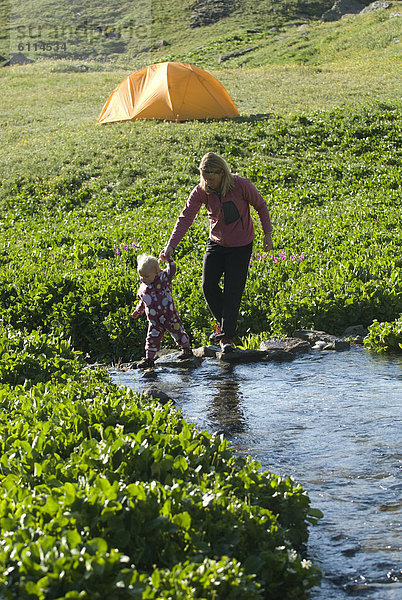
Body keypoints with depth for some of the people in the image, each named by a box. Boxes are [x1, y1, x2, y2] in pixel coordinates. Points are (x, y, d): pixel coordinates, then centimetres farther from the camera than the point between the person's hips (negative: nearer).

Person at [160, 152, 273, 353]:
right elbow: (185, 218, -13)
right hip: (216, 243, 3)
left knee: (233, 291, -5)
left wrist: (268, 234, -6)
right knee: (208, 286, -6)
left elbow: (261, 206, -6)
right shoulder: (201, 191, -14)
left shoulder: (241, 185, -21)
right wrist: (171, 245, -23)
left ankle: (227, 336, 5)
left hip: (240, 246, -3)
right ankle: (222, 321, 21)